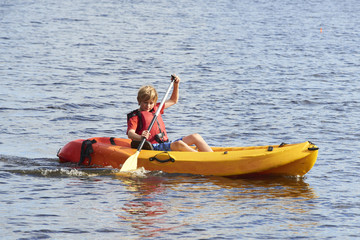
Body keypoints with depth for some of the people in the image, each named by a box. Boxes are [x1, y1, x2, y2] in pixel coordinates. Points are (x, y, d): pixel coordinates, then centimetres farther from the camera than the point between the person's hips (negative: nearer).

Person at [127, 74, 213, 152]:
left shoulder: (156, 109, 23)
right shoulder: (135, 116, 1)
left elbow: (173, 101, 37)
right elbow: (130, 133, -16)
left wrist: (176, 84, 24)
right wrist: (140, 137, -38)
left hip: (167, 144, 9)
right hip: (154, 147, -9)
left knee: (196, 137, -3)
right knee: (179, 144, -33)